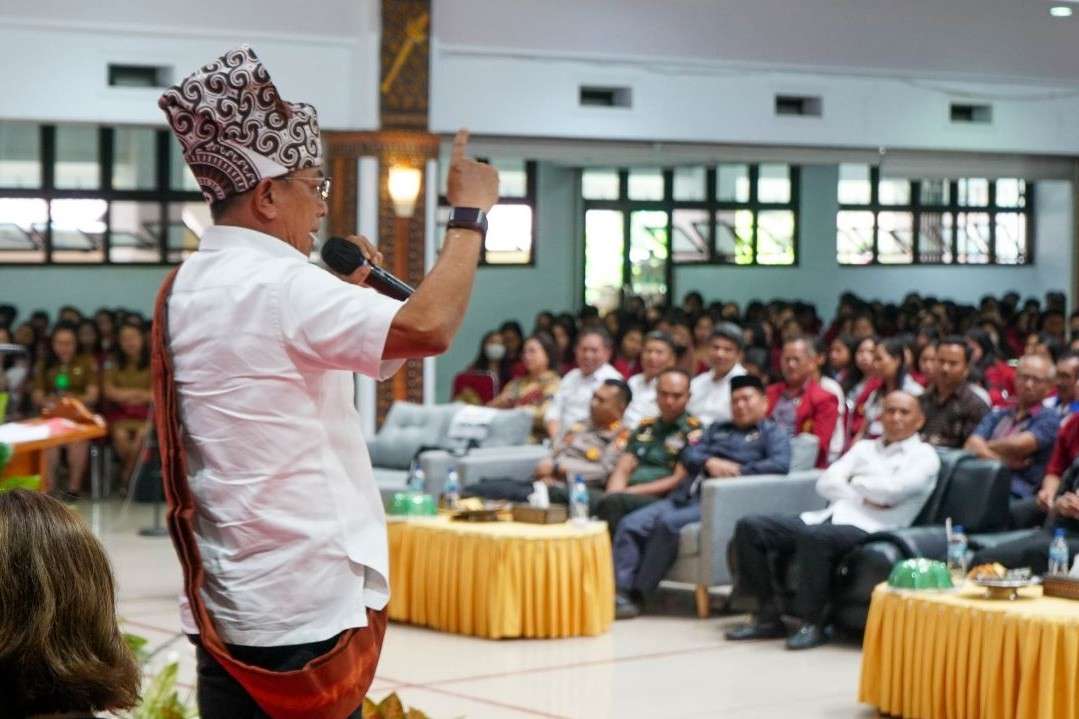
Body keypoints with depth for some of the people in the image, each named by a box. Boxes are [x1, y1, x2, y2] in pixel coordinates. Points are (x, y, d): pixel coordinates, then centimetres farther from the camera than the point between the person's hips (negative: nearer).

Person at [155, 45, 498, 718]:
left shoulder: (189, 288, 12)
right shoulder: (272, 285, -17)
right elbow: (429, 328, -29)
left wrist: (344, 292, 17)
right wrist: (470, 213, -15)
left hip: (226, 605, 9)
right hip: (301, 609, -9)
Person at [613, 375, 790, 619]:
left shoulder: (773, 432, 13)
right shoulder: (718, 429, 32)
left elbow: (781, 464, -8)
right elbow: (689, 455, 18)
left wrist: (737, 472, -12)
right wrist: (710, 462, -4)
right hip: (683, 495, 6)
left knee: (668, 523, -31)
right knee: (630, 524, -16)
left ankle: (635, 594, -26)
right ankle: (619, 590, -25)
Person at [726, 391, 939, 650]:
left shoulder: (924, 455, 9)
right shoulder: (865, 447, 26)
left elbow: (893, 490, -11)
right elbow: (826, 483, 12)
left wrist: (854, 483, 5)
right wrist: (863, 497, -5)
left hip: (866, 528, -7)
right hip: (829, 517, 7)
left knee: (814, 536, -39)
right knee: (750, 527, -10)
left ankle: (813, 623, -26)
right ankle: (768, 616, -8)